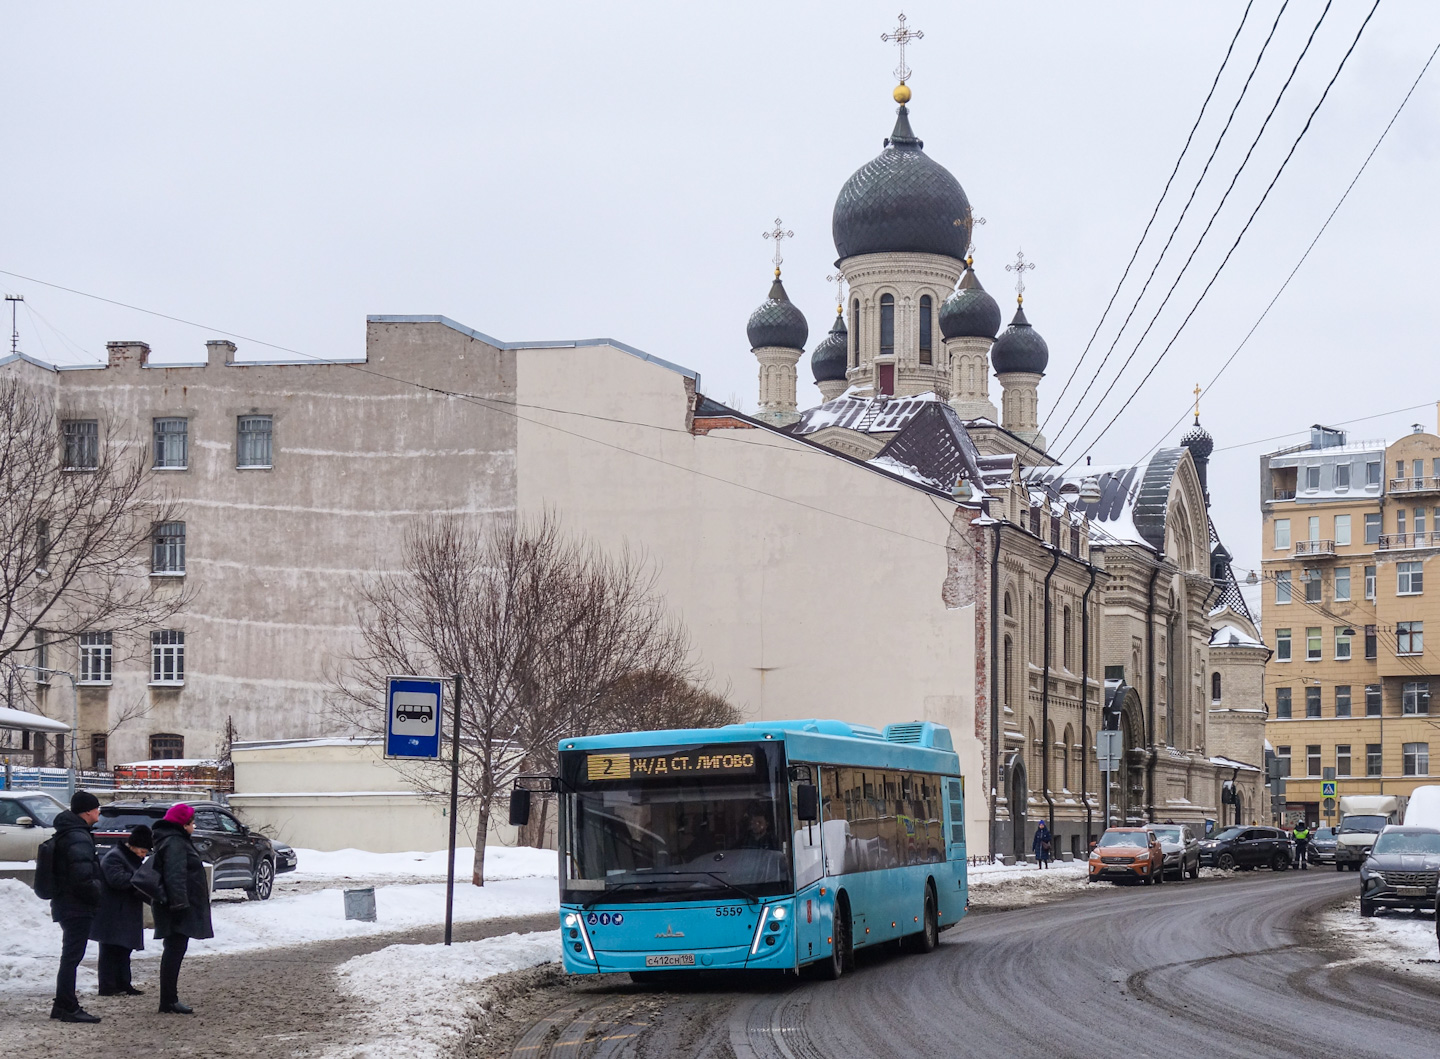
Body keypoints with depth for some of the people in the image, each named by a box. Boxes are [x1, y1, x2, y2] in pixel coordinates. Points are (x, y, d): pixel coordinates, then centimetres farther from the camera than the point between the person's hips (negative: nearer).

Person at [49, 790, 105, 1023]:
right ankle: (67, 1007, -3)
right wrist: (96, 897, -12)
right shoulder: (79, 838, -19)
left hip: (65, 905, 10)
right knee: (72, 956, -6)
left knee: (70, 956, 17)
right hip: (77, 907, -10)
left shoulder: (65, 834, 15)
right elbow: (82, 877, -26)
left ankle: (63, 1005, 23)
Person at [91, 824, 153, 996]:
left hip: (126, 914, 10)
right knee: (111, 950, -7)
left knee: (123, 950, 13)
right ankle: (107, 987, -5)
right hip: (112, 915, -10)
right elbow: (117, 879, -29)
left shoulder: (131, 857, 18)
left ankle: (123, 984, 19)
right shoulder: (113, 857, -14)